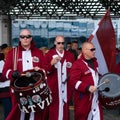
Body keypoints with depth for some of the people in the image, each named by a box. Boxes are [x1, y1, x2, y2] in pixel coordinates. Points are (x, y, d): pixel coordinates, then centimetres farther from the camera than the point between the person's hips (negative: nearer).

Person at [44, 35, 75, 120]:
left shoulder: (70, 55, 9)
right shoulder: (49, 54, 0)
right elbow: (45, 71, -7)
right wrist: (51, 63, -22)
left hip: (66, 87, 3)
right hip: (53, 87, -3)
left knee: (65, 108, 9)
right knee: (54, 109, -1)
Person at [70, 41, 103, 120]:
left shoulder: (94, 61, 10)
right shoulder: (77, 64, -17)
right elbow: (74, 81, -22)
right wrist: (87, 87, -31)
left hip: (95, 97, 7)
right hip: (84, 99, -7)